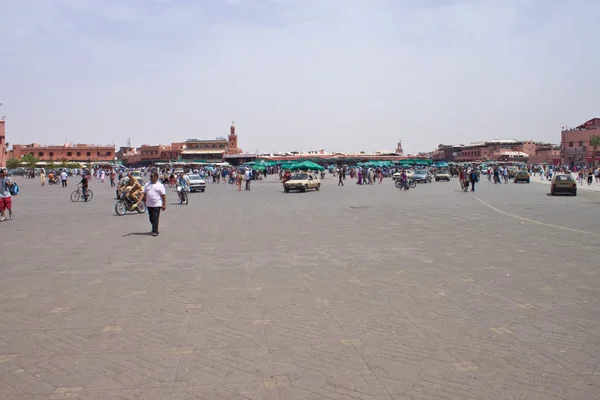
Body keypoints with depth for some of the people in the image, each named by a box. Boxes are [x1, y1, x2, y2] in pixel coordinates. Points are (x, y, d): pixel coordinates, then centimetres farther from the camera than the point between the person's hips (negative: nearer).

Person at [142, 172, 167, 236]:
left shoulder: (160, 185, -3)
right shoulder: (147, 184, 11)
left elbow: (163, 196, -4)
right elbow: (144, 193, 12)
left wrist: (164, 205, -9)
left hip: (157, 205, -5)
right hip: (149, 204, 5)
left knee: (155, 218, -9)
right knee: (151, 218, 13)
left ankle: (155, 231, -6)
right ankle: (154, 229, 30)